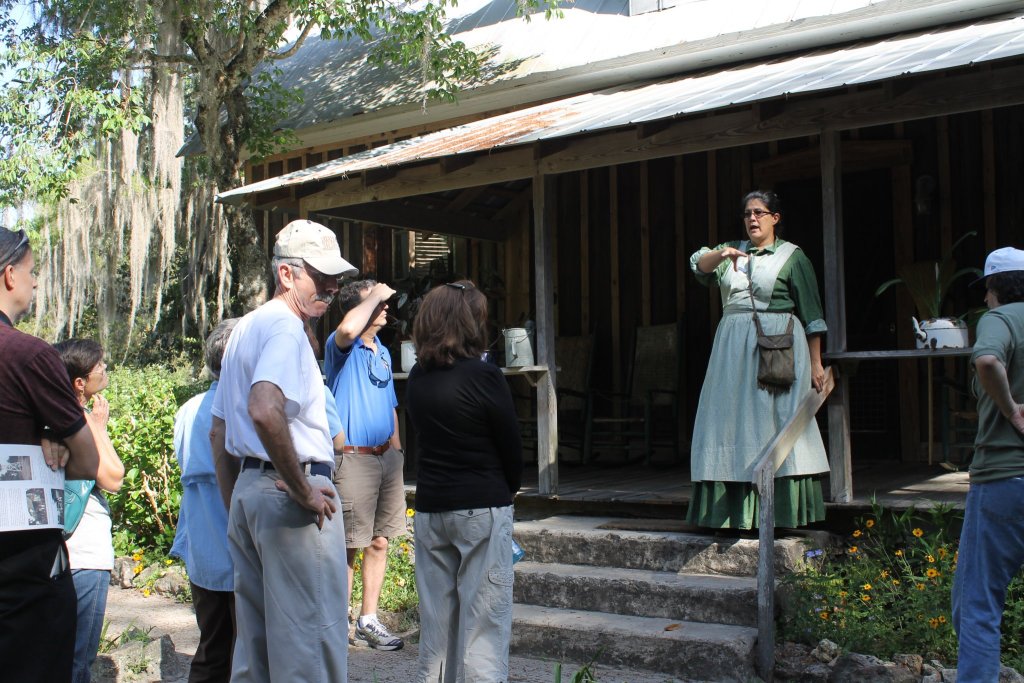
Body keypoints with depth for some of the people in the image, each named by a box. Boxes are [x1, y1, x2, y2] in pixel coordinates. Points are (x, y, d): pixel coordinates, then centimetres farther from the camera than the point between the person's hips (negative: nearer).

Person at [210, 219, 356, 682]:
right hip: (290, 493, -10)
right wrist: (303, 490, -21)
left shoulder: (244, 328, 19)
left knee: (255, 641, 15)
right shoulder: (285, 327, -12)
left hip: (248, 489, 10)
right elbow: (265, 410, -30)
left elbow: (218, 431, 24)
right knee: (311, 643, -4)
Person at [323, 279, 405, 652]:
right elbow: (347, 329, -35)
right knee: (348, 547, -2)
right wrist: (375, 295, -20)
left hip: (386, 457, 8)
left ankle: (368, 620, 21)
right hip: (354, 458, -8)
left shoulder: (383, 352, 16)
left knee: (380, 541, 11)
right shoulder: (342, 347, -9)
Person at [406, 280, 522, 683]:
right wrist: (507, 491, 12)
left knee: (436, 620, 12)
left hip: (429, 509, 6)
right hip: (482, 511, -5)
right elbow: (511, 449, -6)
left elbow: (427, 440, 10)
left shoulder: (417, 377, 4)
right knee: (482, 621, 0)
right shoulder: (483, 376, -13)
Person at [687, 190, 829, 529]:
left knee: (775, 424, -7)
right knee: (731, 423, 3)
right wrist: (722, 254, -25)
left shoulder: (792, 257, 2)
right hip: (733, 348, 5)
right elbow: (699, 264, -4)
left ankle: (782, 511, -2)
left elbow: (811, 314, 0)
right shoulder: (731, 251, 16)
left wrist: (815, 363, -5)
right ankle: (735, 512, 9)